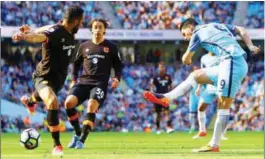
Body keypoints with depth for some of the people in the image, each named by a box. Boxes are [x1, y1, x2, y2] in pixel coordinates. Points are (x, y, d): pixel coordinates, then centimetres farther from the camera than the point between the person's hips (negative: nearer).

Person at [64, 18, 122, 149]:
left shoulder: (111, 47, 8)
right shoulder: (84, 46, 14)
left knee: (92, 106, -29)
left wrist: (117, 78, -5)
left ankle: (82, 140, -21)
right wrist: (74, 80, 11)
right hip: (83, 82, 3)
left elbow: (118, 65, 13)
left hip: (100, 83, -3)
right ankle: (78, 133, -1)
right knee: (69, 102, -21)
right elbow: (76, 64, 25)